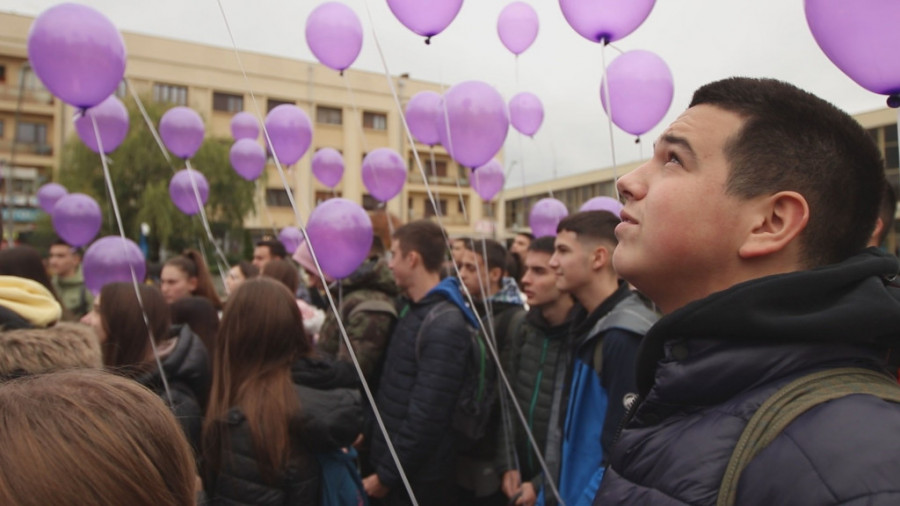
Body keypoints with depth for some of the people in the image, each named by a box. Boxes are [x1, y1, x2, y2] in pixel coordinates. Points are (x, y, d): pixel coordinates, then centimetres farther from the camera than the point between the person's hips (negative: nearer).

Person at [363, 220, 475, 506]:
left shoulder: (444, 326, -23)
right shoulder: (414, 310, 7)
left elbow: (427, 417, -24)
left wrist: (386, 474, -17)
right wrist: (369, 431, 11)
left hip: (419, 479, -8)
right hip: (398, 469, 8)